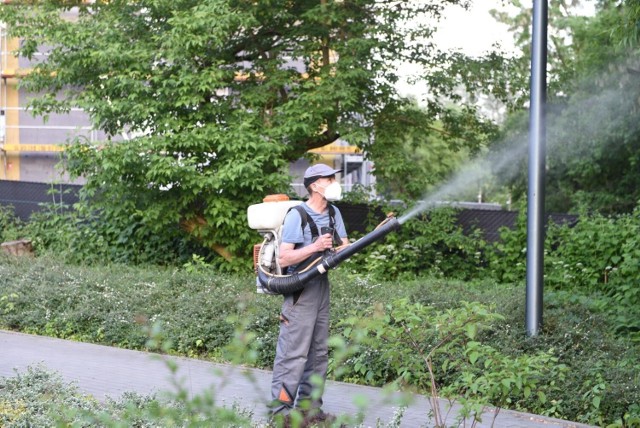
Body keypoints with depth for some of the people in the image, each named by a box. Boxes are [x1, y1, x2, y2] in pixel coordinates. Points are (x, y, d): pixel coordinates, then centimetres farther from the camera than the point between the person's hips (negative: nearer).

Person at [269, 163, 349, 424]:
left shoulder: (334, 213, 10)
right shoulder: (297, 215, -13)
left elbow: (346, 246, 11)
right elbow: (284, 258, -18)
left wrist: (341, 248, -11)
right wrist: (314, 247, -26)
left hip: (322, 285, 8)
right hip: (300, 288, -8)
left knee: (319, 350, 10)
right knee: (294, 350, -10)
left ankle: (309, 404, 19)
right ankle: (280, 407, -5)